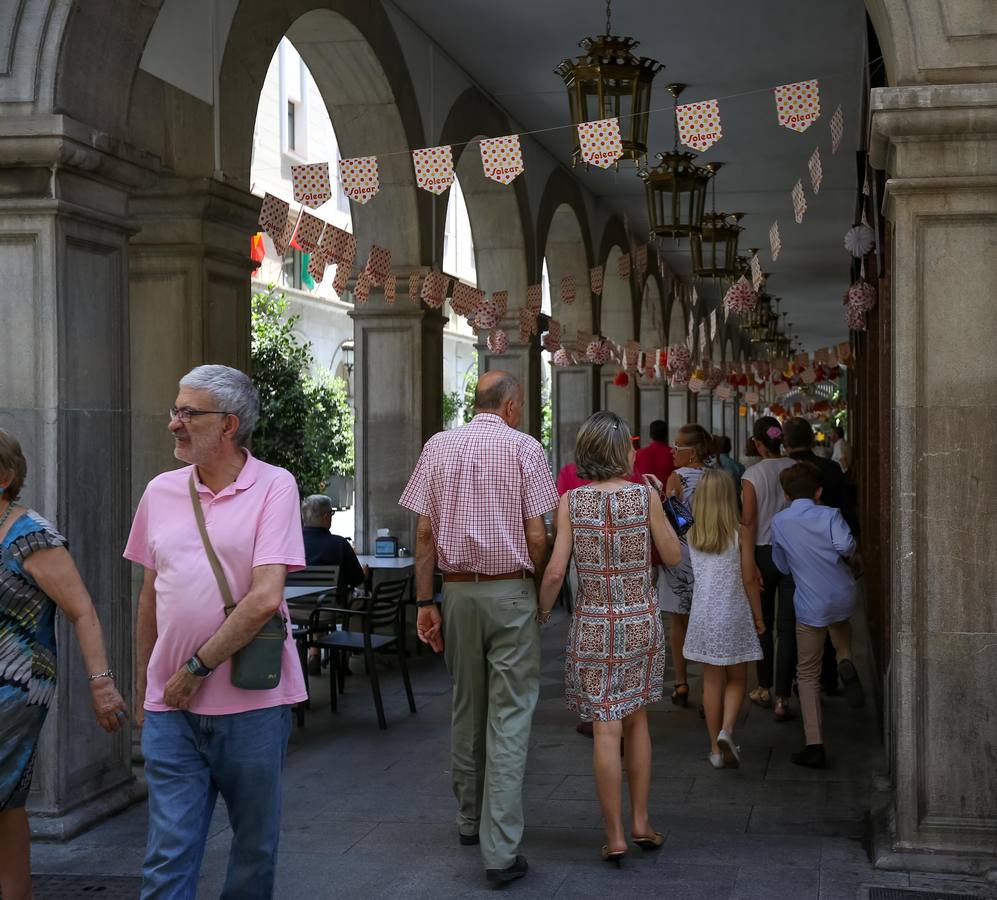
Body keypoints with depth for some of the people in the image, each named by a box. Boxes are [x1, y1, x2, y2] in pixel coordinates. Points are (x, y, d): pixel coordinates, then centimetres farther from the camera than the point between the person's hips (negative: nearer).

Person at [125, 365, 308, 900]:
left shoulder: (274, 487, -7)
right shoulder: (160, 491, 8)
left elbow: (265, 598, -16)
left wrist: (198, 667, -12)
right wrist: (142, 688, 17)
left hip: (253, 701, -3)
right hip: (171, 710, 3)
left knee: (255, 848, 11)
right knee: (168, 857, 1)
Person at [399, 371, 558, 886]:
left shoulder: (438, 447, 5)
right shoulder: (524, 448, -4)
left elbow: (424, 532, 2)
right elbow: (537, 537, -8)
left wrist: (425, 602, 5)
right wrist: (539, 591, 6)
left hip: (458, 590, 4)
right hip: (511, 592, -4)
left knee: (466, 707, 17)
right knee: (509, 717, -2)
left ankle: (470, 819, 30)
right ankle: (500, 850, -4)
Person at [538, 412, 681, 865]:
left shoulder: (571, 501, -7)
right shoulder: (645, 495, -7)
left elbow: (555, 570, -10)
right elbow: (672, 556, 2)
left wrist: (542, 612, 5)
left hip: (593, 624, -1)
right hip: (641, 621, 1)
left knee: (606, 729, 1)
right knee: (636, 718, 18)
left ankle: (615, 835, 4)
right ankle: (641, 821, 23)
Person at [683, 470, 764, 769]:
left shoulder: (692, 534, -2)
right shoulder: (739, 533, -11)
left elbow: (697, 575, 6)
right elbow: (749, 578, -8)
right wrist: (758, 615, 4)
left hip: (703, 617, 2)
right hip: (734, 615, -2)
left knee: (712, 681, 11)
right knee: (737, 679, 13)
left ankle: (716, 747, 15)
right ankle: (726, 730, -11)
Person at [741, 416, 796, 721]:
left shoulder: (752, 475, -9)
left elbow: (749, 522, -10)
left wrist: (750, 564, -7)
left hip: (764, 552, -1)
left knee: (762, 623, 17)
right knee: (787, 627, 2)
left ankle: (765, 688, 27)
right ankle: (782, 699, -1)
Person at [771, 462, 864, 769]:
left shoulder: (779, 522, 0)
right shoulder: (830, 514, -5)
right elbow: (845, 545, -23)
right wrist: (847, 554, -1)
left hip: (811, 605, -1)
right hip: (843, 597, 1)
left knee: (808, 673, 9)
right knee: (841, 625, 38)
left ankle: (815, 746, 3)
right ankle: (845, 661, 5)